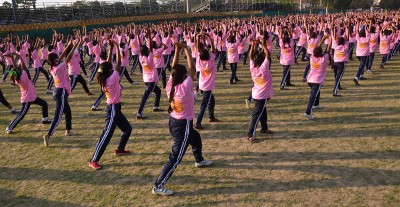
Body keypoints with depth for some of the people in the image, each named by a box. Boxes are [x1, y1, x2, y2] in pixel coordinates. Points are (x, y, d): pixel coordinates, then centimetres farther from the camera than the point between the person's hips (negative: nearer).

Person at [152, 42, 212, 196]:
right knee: (176, 157, -3)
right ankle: (158, 186, -1)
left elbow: (174, 67, 1)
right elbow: (192, 67, -19)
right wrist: (186, 49, -12)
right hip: (183, 124, -9)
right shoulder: (185, 87, -25)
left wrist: (177, 49, -5)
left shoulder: (170, 85, -8)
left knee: (196, 138, 34)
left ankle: (199, 160, 60)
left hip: (174, 121, 9)